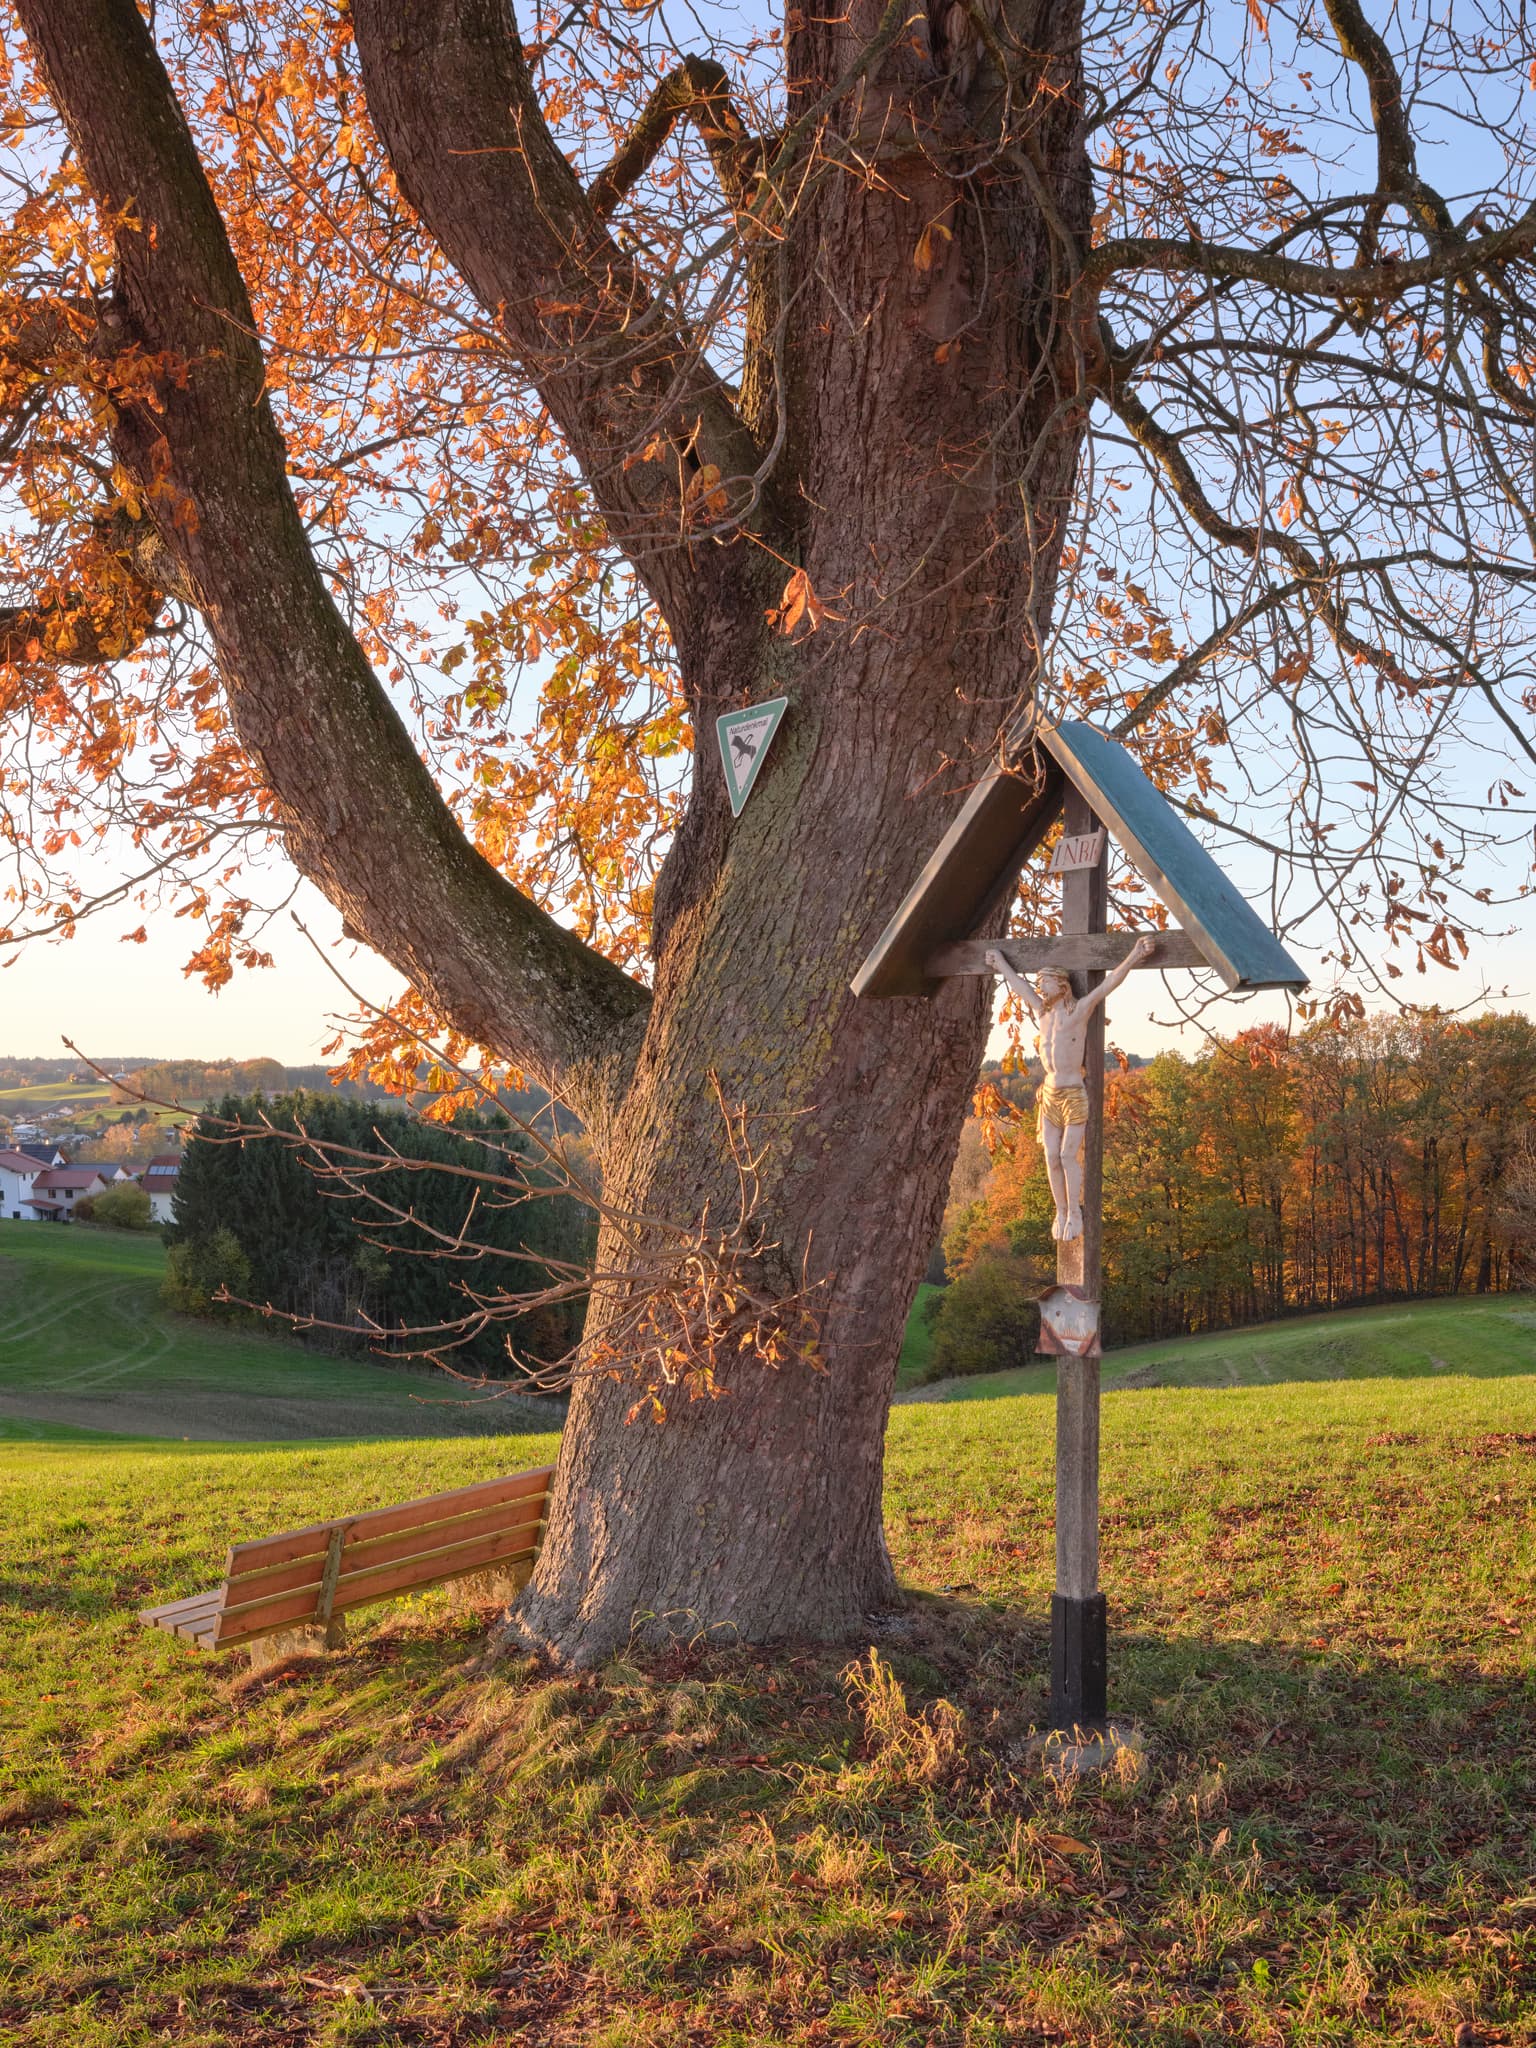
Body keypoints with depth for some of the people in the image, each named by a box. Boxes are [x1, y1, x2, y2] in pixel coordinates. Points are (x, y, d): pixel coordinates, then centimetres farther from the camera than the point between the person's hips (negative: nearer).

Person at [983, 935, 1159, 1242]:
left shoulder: (1079, 1010, -6)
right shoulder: (1041, 1012, 10)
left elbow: (1109, 983, -17)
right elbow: (1018, 984, 24)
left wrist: (1134, 956, -28)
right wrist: (1000, 962, 38)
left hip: (1074, 1094, -5)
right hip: (1049, 1094, 6)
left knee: (1068, 1155, -9)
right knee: (1052, 1158, 3)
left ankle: (1075, 1213, 0)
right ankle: (1061, 1213, 13)